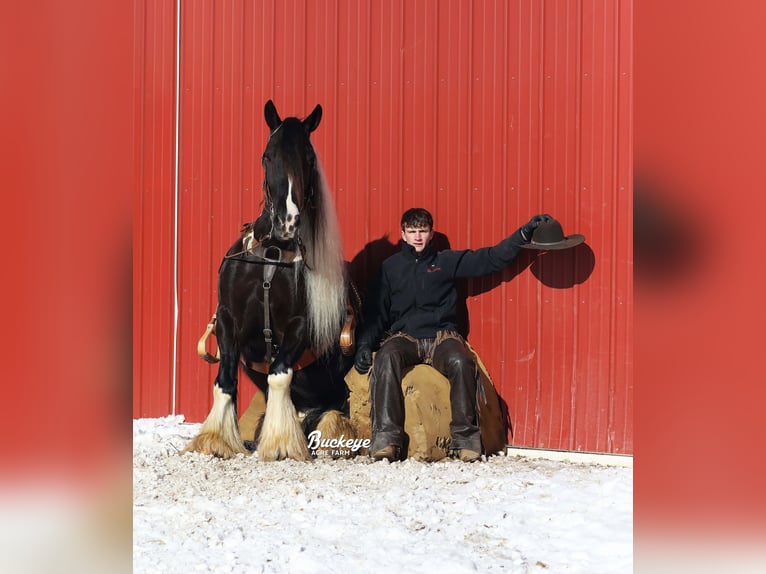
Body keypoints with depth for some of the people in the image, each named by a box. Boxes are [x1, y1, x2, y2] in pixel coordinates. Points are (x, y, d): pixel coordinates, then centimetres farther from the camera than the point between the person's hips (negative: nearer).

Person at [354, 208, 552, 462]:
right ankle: (386, 438, -37)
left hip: (441, 336, 0)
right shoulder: (390, 267, 17)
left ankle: (465, 437, -25)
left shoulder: (447, 261, 15)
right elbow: (375, 312, 15)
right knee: (386, 358, -35)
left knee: (461, 362, -34)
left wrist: (525, 233, 0)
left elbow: (492, 258, 10)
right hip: (403, 337, 0)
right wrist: (364, 344, -1)